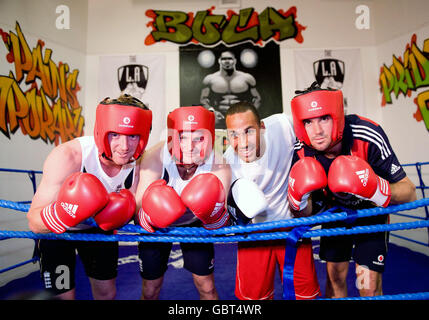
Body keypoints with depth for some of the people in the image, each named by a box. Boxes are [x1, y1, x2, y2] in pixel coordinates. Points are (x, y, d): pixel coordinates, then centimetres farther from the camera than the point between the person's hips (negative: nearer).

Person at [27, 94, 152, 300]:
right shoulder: (67, 156, -35)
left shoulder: (137, 162, -22)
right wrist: (64, 213, -51)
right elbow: (34, 223, -31)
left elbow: (135, 211, -9)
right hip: (57, 232, -3)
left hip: (99, 227, 4)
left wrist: (122, 213, -31)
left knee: (107, 292, 16)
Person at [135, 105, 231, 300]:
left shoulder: (219, 168, -29)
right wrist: (147, 218, -50)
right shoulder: (154, 158, -32)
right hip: (156, 225, 0)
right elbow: (138, 210, -28)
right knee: (150, 291, 11)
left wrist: (214, 213, -45)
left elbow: (222, 227, -23)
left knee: (207, 287, 7)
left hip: (194, 222, 1)